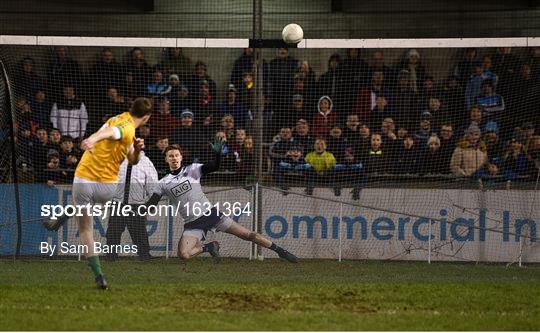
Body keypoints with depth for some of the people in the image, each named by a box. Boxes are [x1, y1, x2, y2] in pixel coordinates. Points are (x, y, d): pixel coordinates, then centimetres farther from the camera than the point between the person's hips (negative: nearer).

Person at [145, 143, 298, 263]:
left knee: (246, 234, -5)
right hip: (193, 224, 1)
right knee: (183, 254, -23)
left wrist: (217, 153, -32)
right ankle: (209, 247, 5)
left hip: (211, 213, -1)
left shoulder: (192, 170, 1)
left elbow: (214, 167, -13)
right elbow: (150, 204, 2)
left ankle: (278, 250, 8)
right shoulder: (164, 183, 4)